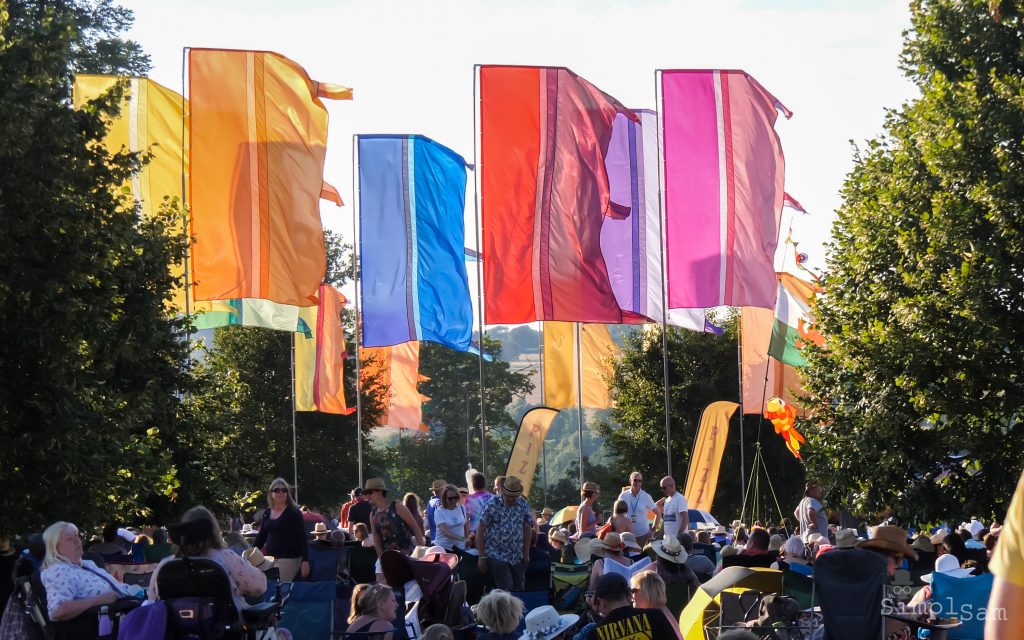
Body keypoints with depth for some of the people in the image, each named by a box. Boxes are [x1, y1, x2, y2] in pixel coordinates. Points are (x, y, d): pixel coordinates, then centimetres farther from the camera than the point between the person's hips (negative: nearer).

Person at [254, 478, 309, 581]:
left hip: (288, 559, -6)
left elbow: (301, 538, -10)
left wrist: (305, 561, -17)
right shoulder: (267, 513, 11)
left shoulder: (294, 512, -5)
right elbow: (261, 536, 19)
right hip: (270, 559, 6)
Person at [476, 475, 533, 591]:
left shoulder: (523, 505, 3)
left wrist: (526, 553, 10)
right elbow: (480, 530, -7)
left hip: (517, 557, 4)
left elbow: (527, 528, 12)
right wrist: (481, 557, -8)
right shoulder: (492, 505, -9)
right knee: (506, 590, -13)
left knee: (519, 589, 4)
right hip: (497, 556, -4)